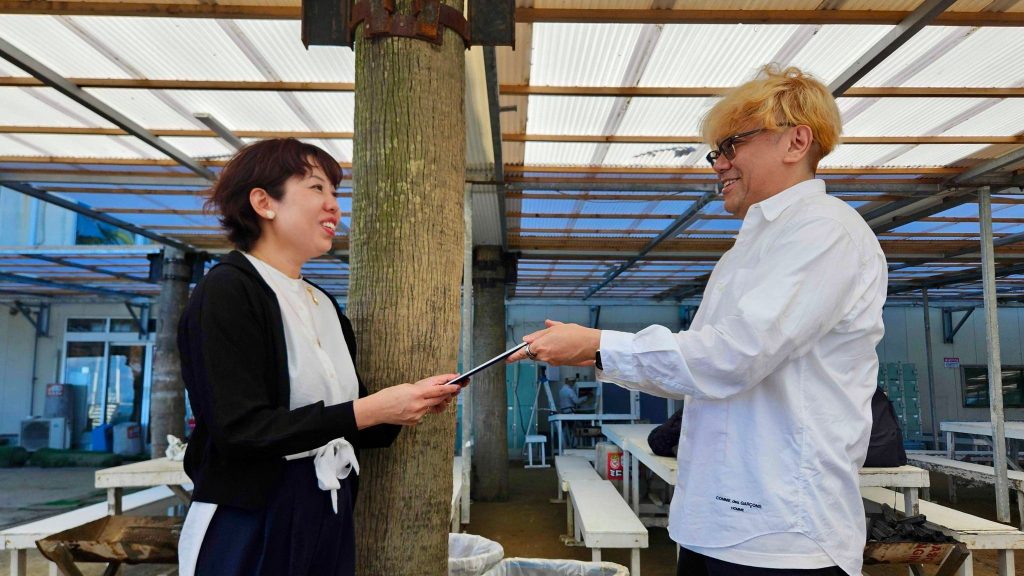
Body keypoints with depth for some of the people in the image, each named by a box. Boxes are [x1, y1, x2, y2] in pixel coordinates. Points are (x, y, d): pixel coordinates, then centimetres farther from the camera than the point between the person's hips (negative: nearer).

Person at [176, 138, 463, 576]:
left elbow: (343, 430, 11)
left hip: (330, 524, 7)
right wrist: (370, 410, -22)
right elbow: (240, 430, -22)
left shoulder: (324, 306, 10)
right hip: (251, 531, -7)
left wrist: (411, 404, -5)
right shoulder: (227, 291, -13)